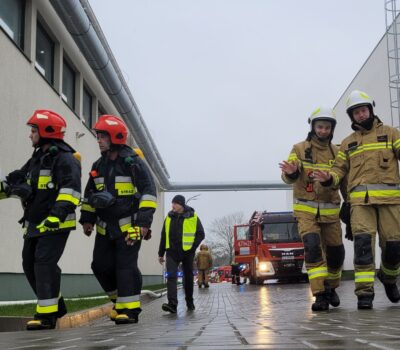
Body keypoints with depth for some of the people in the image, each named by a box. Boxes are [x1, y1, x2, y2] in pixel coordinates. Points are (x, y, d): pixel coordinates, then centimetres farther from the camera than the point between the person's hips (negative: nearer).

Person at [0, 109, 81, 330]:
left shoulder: (64, 158, -12)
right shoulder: (37, 159, 18)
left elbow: (71, 189, -23)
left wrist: (57, 215, -31)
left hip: (56, 224, -10)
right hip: (35, 223, 10)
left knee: (44, 264, -14)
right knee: (30, 264, 12)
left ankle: (46, 315, -9)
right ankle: (56, 305, 25)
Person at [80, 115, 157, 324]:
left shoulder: (133, 163, -9)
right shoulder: (99, 165, 12)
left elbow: (148, 191, -13)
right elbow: (89, 194, 22)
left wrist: (144, 221, -19)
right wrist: (87, 219, 16)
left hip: (128, 226, -7)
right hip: (105, 226, 7)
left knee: (125, 266, -10)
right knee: (101, 265, 5)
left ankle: (129, 309, -2)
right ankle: (121, 301, 24)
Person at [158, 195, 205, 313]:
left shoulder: (192, 217, -3)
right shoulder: (169, 217, 7)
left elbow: (200, 234, 0)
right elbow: (164, 236, 13)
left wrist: (192, 247, -10)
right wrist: (161, 253, 12)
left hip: (187, 252, -2)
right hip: (172, 252, 2)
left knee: (188, 277, 10)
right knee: (171, 276, -14)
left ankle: (190, 303, 26)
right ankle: (172, 304, -22)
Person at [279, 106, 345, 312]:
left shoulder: (336, 152, 7)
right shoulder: (300, 149, -1)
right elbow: (290, 177, -12)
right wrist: (290, 173, -34)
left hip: (330, 210, 3)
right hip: (306, 210, -3)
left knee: (336, 252, 7)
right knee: (313, 248, -19)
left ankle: (331, 287, 33)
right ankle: (320, 295, -16)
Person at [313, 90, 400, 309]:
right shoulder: (347, 143, 21)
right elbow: (340, 169, 16)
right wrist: (329, 178, -7)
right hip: (360, 200, 1)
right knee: (363, 241, -15)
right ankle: (364, 292, -13)